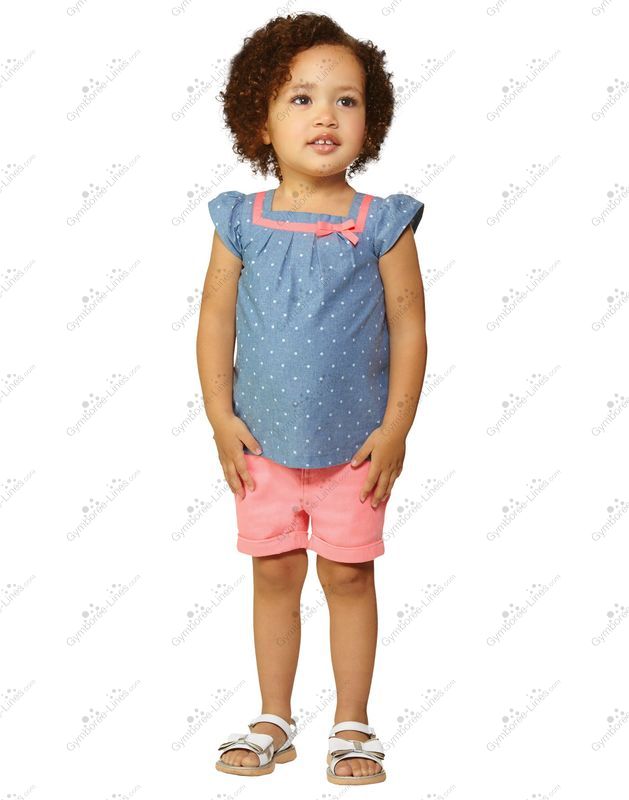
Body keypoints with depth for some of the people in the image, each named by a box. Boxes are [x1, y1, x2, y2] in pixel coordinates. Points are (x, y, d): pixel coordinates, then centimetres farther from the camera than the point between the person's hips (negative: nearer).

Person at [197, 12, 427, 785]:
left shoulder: (382, 223, -8)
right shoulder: (242, 221, -3)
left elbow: (409, 327, -6)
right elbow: (216, 320, 1)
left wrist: (395, 428, -9)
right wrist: (221, 418, -4)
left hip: (354, 445, -2)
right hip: (262, 443, 2)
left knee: (348, 575, 8)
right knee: (273, 574, 13)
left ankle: (351, 723, 25)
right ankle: (274, 720, 29)